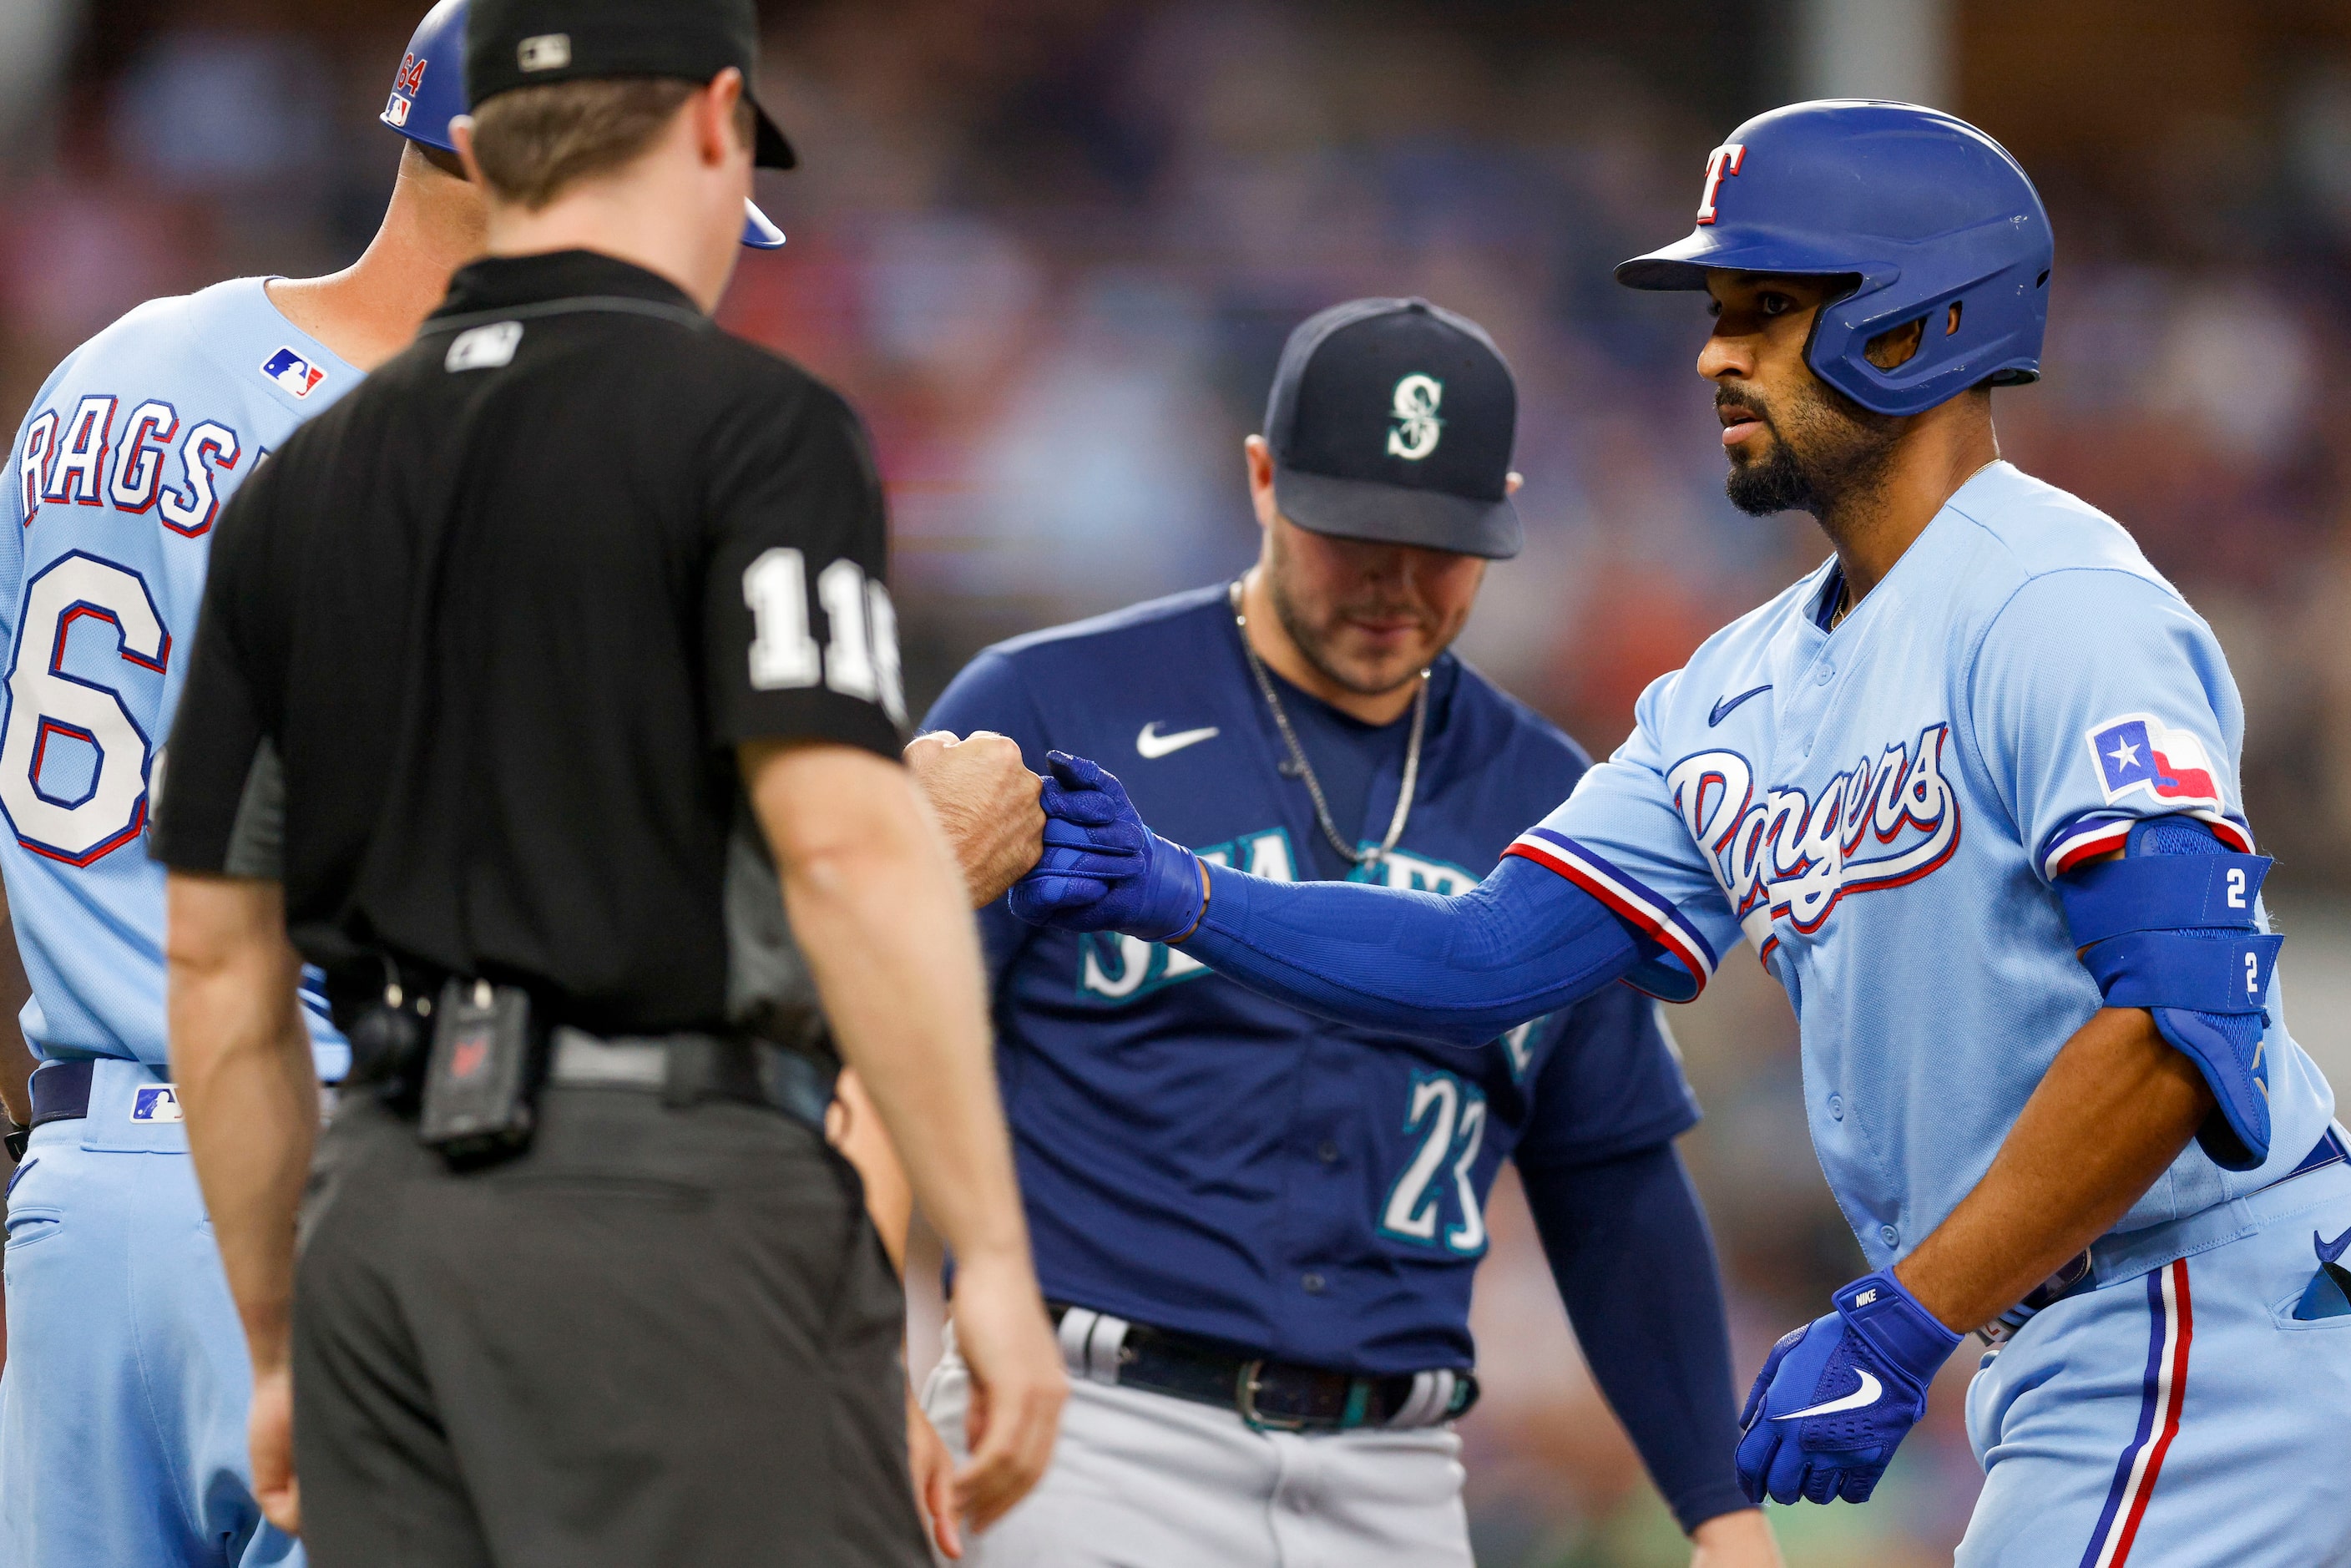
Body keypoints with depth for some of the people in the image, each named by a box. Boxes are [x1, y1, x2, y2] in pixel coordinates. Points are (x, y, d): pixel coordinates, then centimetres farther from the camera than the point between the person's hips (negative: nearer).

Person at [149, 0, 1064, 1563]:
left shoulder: (300, 485, 14)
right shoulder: (748, 422, -4)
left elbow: (220, 955, 15)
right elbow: (847, 845, -16)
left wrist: (282, 1347, 22)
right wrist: (994, 1254, -14)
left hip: (385, 1206, 6)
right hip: (677, 1198, -6)